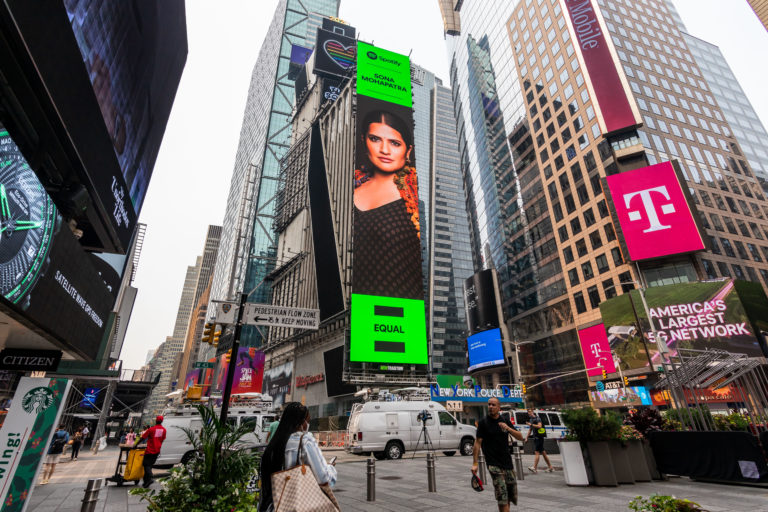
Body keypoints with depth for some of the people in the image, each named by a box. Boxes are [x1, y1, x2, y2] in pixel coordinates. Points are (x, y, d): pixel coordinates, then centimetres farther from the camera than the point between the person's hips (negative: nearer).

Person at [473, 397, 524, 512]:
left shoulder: (505, 421, 8)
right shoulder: (483, 422, -4)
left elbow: (520, 437, 6)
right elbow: (478, 442, -5)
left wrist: (508, 428, -12)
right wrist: (474, 463, -10)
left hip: (507, 463, 5)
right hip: (494, 464, -5)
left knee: (512, 494, 11)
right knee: (502, 497, -10)